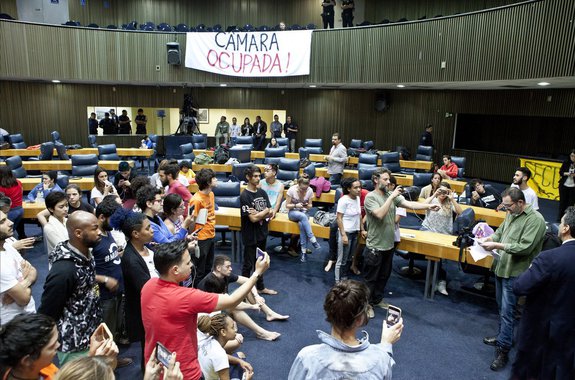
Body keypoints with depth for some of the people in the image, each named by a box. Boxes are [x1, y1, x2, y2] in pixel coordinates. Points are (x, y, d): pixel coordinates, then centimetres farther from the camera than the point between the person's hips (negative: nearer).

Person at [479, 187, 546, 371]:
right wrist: (490, 238, -1)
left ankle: (503, 351, 7)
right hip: (502, 267, 8)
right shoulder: (511, 214, 6)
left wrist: (497, 245, -24)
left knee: (507, 312, -3)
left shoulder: (535, 219, -18)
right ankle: (503, 337, 38)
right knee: (502, 307, 21)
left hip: (514, 273, -8)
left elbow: (525, 247, -23)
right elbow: (500, 231, 19)